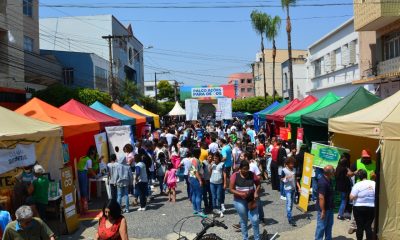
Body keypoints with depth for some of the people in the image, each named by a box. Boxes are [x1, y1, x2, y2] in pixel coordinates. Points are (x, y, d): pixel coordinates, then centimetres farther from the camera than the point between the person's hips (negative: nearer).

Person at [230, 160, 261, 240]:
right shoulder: (235, 176, -12)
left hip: (251, 200, 2)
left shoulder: (252, 175, -6)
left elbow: (258, 184, 8)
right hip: (240, 201, -2)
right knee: (243, 221, 10)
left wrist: (256, 192, -9)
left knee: (255, 220, 2)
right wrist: (240, 194, -23)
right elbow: (231, 189, -9)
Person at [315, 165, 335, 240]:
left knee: (329, 225, 22)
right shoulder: (323, 182, -28)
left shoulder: (329, 180, 2)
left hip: (329, 207, 10)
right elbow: (321, 198, -28)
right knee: (321, 226, 3)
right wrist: (323, 211, -25)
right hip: (324, 208, -10)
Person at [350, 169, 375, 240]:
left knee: (360, 227, 5)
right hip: (371, 208, 3)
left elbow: (351, 197, -15)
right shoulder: (374, 183, -2)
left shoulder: (357, 185, -13)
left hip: (359, 208, -3)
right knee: (368, 226, 10)